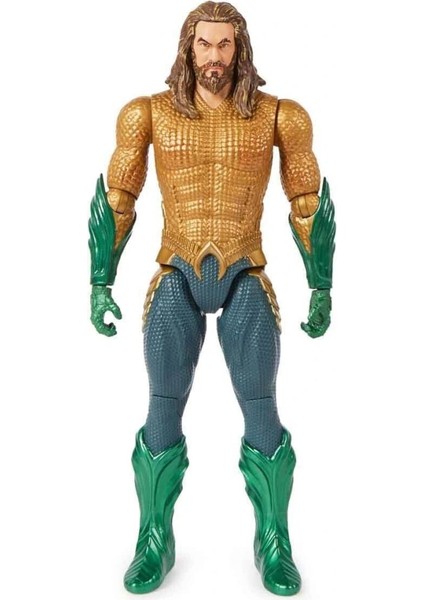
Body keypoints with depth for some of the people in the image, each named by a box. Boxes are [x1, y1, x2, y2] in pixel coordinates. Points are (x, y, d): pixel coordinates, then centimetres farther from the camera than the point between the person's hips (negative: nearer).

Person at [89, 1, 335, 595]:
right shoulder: (151, 113, 2)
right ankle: (155, 543, 17)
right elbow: (114, 202, 5)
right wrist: (100, 286, 2)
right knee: (163, 414, -5)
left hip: (246, 281, 0)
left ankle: (274, 545, 16)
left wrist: (322, 290, 4)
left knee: (262, 414, -6)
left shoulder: (278, 115, 1)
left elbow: (310, 205, 6)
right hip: (176, 281, 1)